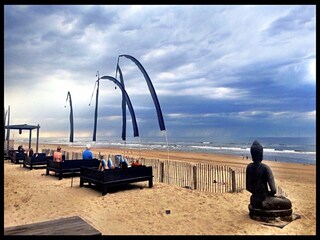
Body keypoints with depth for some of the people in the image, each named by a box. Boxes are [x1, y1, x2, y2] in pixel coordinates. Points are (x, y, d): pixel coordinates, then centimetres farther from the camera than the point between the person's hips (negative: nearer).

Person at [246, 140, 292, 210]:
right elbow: (273, 190, -18)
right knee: (288, 203, 13)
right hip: (264, 202, -7)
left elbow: (248, 188, 5)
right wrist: (269, 194, 1)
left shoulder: (249, 167, -1)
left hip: (254, 201, 7)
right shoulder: (265, 168, -20)